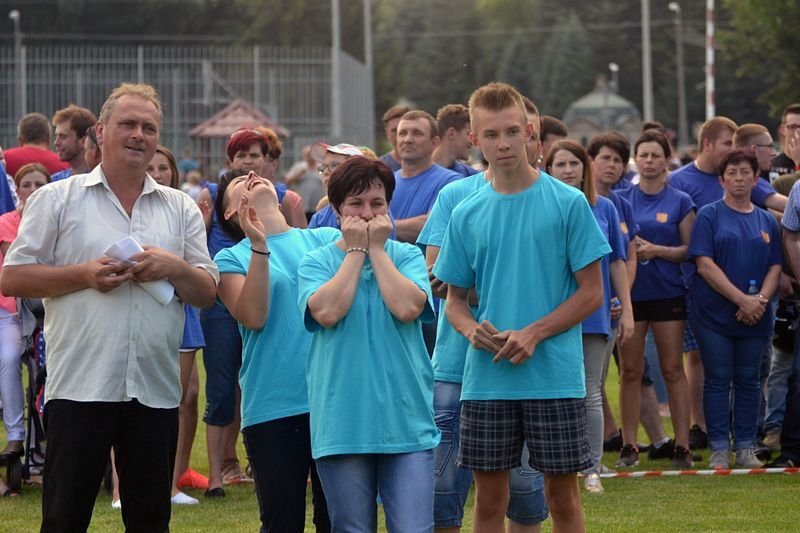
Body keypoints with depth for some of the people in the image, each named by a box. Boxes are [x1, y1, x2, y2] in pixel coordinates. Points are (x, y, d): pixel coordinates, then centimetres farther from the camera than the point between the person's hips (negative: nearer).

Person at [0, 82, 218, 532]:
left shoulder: (181, 209, 14)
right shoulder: (58, 199, 5)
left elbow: (208, 293, 12)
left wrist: (175, 268, -9)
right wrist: (84, 275, -12)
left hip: (156, 390, 3)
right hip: (79, 388, -3)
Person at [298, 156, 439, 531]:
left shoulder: (406, 256, 7)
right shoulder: (317, 261, 6)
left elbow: (407, 307, -12)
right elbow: (327, 311, -14)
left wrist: (376, 248, -4)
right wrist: (356, 251, -5)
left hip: (406, 420, 0)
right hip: (342, 425, 0)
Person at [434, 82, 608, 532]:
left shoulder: (568, 203, -3)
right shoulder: (467, 215, 7)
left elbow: (591, 293, -3)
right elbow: (455, 298, 13)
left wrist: (533, 334, -15)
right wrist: (472, 329, -10)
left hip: (556, 377, -3)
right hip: (486, 380, 3)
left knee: (563, 496, 4)